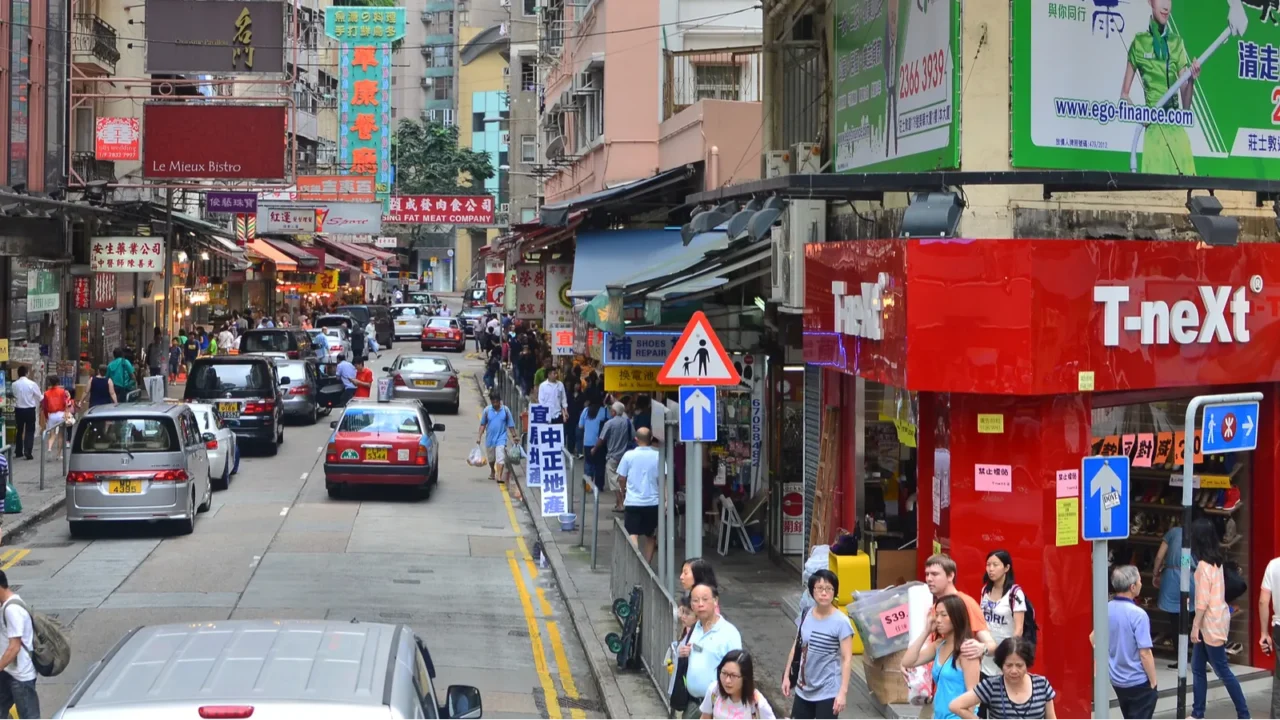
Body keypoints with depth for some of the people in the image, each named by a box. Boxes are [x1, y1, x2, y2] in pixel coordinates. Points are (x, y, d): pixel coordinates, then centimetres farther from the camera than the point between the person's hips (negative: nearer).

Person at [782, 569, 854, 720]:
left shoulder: (840, 622, -16)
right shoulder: (806, 616, 0)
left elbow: (847, 659, -16)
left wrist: (842, 692, -20)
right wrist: (786, 676, 12)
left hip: (828, 691, -6)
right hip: (804, 688, 6)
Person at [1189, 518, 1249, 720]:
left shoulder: (1204, 565, -20)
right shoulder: (1216, 561, 7)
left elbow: (1203, 600, -21)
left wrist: (1195, 626, -15)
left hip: (1211, 622, -9)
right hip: (1215, 619, 9)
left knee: (1222, 671, 1)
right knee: (1197, 668, 13)